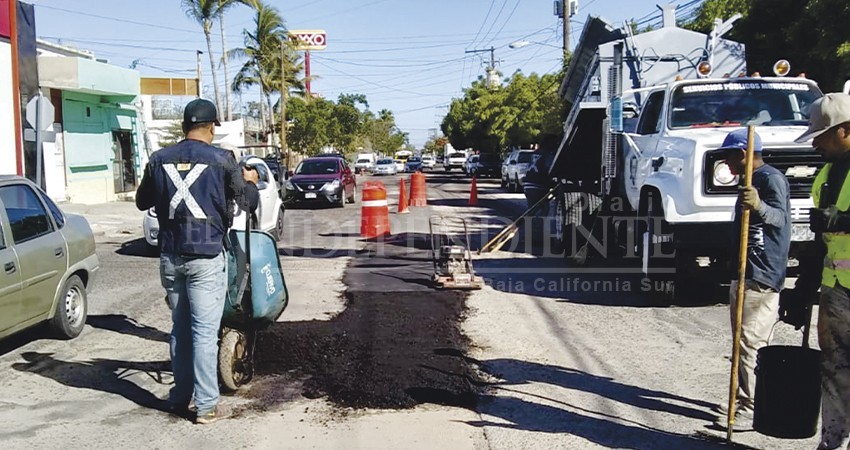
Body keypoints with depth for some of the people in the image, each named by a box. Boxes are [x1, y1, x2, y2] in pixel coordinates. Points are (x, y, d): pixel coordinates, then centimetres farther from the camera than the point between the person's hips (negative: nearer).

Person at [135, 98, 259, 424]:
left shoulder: (159, 160, 5)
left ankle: (180, 398, 25)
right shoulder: (221, 160, -7)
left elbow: (142, 202, 18)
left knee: (180, 328, 16)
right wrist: (250, 181, 21)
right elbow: (248, 203, 1)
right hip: (205, 257, -4)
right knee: (205, 332, 0)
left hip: (170, 257, 5)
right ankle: (206, 406, 5)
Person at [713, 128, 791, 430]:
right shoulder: (751, 181, 20)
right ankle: (744, 401, 22)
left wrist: (760, 206, -49)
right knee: (745, 343, 14)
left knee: (751, 343, -13)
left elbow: (780, 217, -29)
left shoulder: (771, 178, -12)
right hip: (745, 274, 11)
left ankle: (750, 409, -11)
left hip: (762, 277, -11)